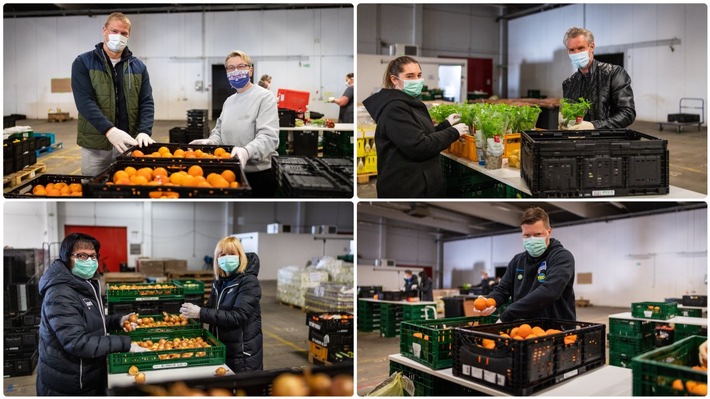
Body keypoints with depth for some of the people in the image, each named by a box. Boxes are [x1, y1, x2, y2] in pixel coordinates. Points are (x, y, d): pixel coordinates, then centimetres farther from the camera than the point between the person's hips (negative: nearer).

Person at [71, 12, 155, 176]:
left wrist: (144, 131, -16)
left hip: (129, 143, 2)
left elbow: (146, 102, 4)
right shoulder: (83, 63, 0)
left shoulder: (138, 67, 10)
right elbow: (84, 101, -12)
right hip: (95, 144, -2)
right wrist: (109, 130, -27)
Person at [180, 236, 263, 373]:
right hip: (221, 348, 6)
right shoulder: (219, 281, 7)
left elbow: (237, 317, -23)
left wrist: (201, 313, -25)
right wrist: (193, 310, -6)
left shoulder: (249, 282, -14)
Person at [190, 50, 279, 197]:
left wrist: (247, 151, -39)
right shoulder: (229, 101, 14)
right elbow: (219, 132, 20)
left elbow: (268, 136, -21)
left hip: (259, 175, -6)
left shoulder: (264, 97, -9)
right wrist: (210, 142, -4)